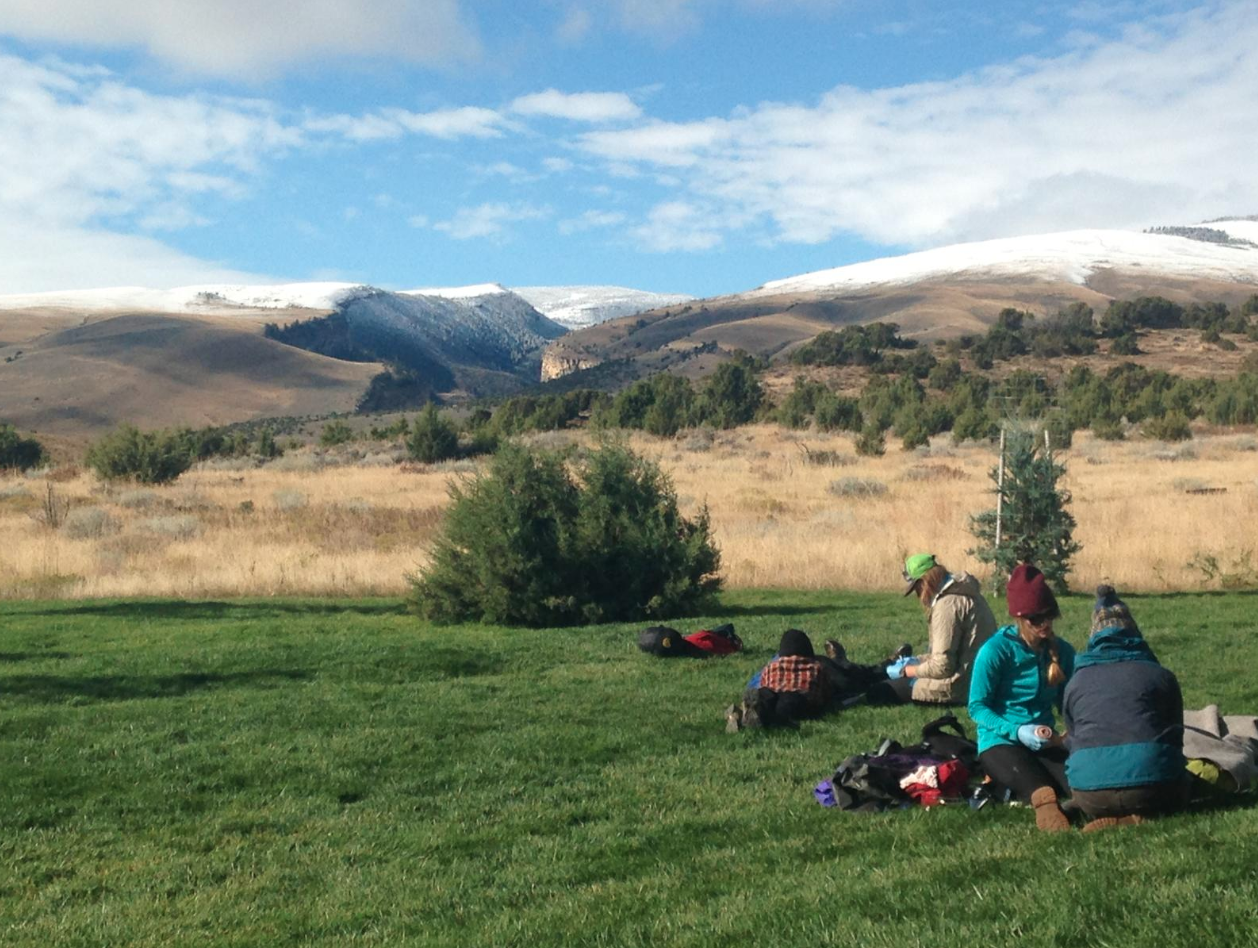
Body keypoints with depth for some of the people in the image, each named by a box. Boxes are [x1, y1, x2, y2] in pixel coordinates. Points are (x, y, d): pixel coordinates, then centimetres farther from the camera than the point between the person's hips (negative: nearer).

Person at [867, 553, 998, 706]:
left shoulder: (947, 604, -18)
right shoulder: (963, 591, 12)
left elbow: (942, 667, -19)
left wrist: (906, 671, -6)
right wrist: (918, 660, 15)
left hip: (960, 686, -10)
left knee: (877, 693, -8)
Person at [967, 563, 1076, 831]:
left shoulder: (1061, 651, 7)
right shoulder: (996, 650, -8)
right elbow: (977, 707, -8)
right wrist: (1017, 731, -24)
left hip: (1045, 744, 6)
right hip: (1000, 742, -6)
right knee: (1039, 788, -42)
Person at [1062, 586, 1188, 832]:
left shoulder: (1076, 681, 18)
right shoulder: (1160, 675, 14)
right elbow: (1175, 732, 21)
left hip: (1091, 793, 2)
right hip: (1154, 781, -2)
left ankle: (1111, 821, -3)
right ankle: (1141, 817, -3)